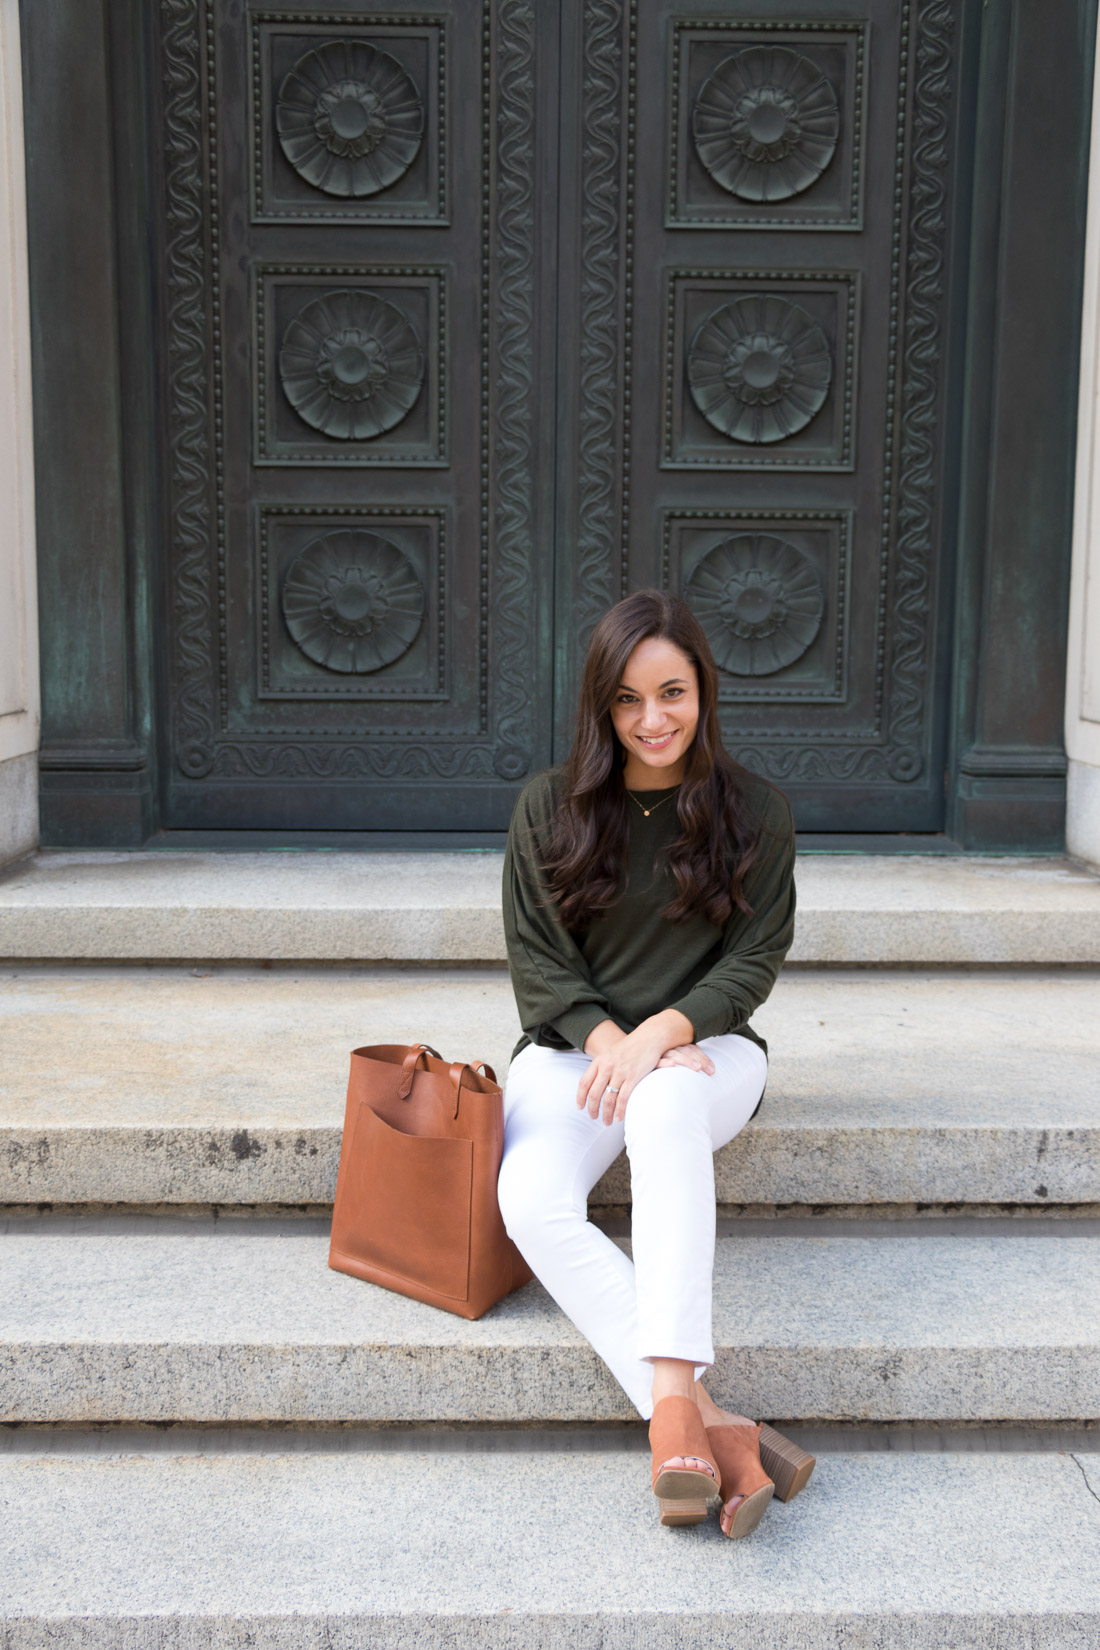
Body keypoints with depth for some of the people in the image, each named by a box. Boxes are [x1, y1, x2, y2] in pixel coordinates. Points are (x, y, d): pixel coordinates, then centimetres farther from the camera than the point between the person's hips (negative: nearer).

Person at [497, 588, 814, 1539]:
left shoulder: (755, 814, 1)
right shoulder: (548, 806, 2)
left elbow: (754, 961, 0)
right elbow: (536, 960, 2)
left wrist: (660, 1033, -17)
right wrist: (607, 1039, -16)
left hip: (706, 1044, -1)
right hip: (573, 1048, 2)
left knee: (667, 1105, -40)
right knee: (531, 1206, -30)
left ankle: (673, 1402, -47)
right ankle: (711, 1427, -38)